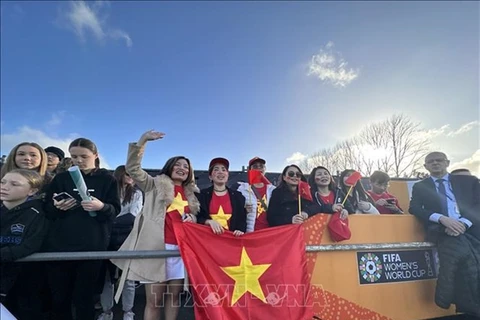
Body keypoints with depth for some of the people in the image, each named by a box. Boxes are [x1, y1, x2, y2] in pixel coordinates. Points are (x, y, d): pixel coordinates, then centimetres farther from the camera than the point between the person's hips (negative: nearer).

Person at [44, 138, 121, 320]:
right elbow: (47, 211, 9)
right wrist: (58, 207, -12)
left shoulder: (107, 179, 3)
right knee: (59, 296, 8)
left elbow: (115, 210, -2)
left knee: (84, 297, 5)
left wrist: (101, 207, -23)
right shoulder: (61, 178, 10)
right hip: (60, 244, 2)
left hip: (92, 245, -2)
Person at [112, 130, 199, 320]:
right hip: (156, 246, -4)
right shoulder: (155, 185, 7)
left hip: (181, 248, 4)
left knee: (174, 295, 12)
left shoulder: (191, 193, 18)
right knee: (154, 299, 1)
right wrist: (142, 141, -12)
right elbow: (133, 169, -2)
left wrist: (191, 218, 3)